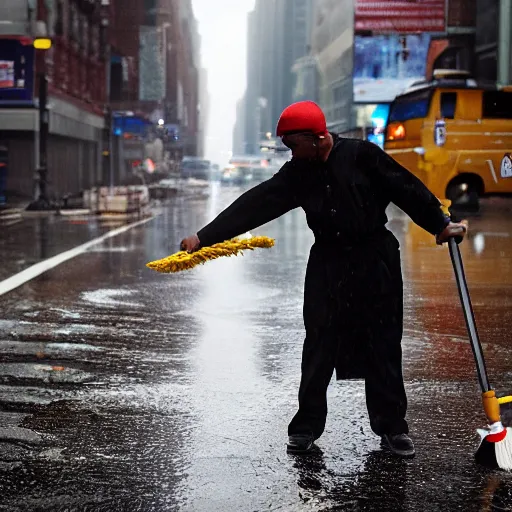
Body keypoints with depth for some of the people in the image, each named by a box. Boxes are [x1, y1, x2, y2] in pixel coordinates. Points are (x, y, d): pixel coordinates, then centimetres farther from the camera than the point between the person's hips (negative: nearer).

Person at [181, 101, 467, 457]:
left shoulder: (361, 155, -9)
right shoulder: (298, 173, 2)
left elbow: (406, 189, -4)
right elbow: (255, 205, -3)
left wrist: (440, 225, -3)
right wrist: (204, 237, -8)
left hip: (376, 261, -3)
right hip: (327, 265, 3)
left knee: (383, 347, 4)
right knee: (318, 348, 4)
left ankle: (392, 428, 14)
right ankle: (307, 427, 14)